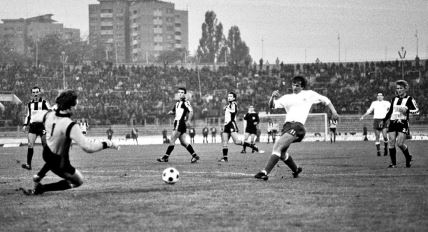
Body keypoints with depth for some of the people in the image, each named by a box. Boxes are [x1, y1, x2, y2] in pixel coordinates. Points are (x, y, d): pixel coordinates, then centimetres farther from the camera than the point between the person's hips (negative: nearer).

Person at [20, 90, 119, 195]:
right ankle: (40, 189, 6)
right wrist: (107, 144, -27)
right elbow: (87, 147, -39)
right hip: (60, 163, -8)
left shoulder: (49, 114, -16)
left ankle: (38, 177, 40)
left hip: (46, 153, 8)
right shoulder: (70, 126, -36)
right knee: (78, 181, 16)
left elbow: (39, 118, 12)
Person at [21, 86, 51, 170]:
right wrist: (25, 125, 12)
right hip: (32, 126, 3)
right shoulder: (29, 104, 13)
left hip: (42, 125, -3)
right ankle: (28, 164, -13)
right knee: (30, 144, -11)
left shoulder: (44, 103, 1)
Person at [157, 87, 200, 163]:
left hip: (180, 123, -9)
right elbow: (174, 111, 30)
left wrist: (188, 121, -27)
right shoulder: (178, 103, 20)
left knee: (172, 140, -7)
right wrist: (171, 112, 7)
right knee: (184, 142, 6)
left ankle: (166, 157, -4)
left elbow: (191, 111, -17)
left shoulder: (185, 102, -8)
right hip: (177, 122, 9)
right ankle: (194, 155, 6)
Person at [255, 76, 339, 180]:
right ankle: (296, 170, 35)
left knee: (277, 146, -22)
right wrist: (273, 97, -9)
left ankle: (265, 172, -29)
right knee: (281, 153, 8)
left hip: (297, 125, -6)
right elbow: (272, 105, 12)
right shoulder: (287, 98, 21)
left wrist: (333, 111, 14)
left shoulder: (309, 94, 14)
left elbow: (325, 100, 22)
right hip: (287, 125, 6)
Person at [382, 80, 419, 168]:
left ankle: (408, 158, 11)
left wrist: (407, 110, -18)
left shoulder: (409, 99, 0)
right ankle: (393, 163, 1)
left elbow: (417, 111, -3)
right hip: (393, 123, 5)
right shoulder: (394, 99, 15)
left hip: (403, 123, -5)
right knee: (391, 142, -7)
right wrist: (384, 121, 19)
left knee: (400, 143, -15)